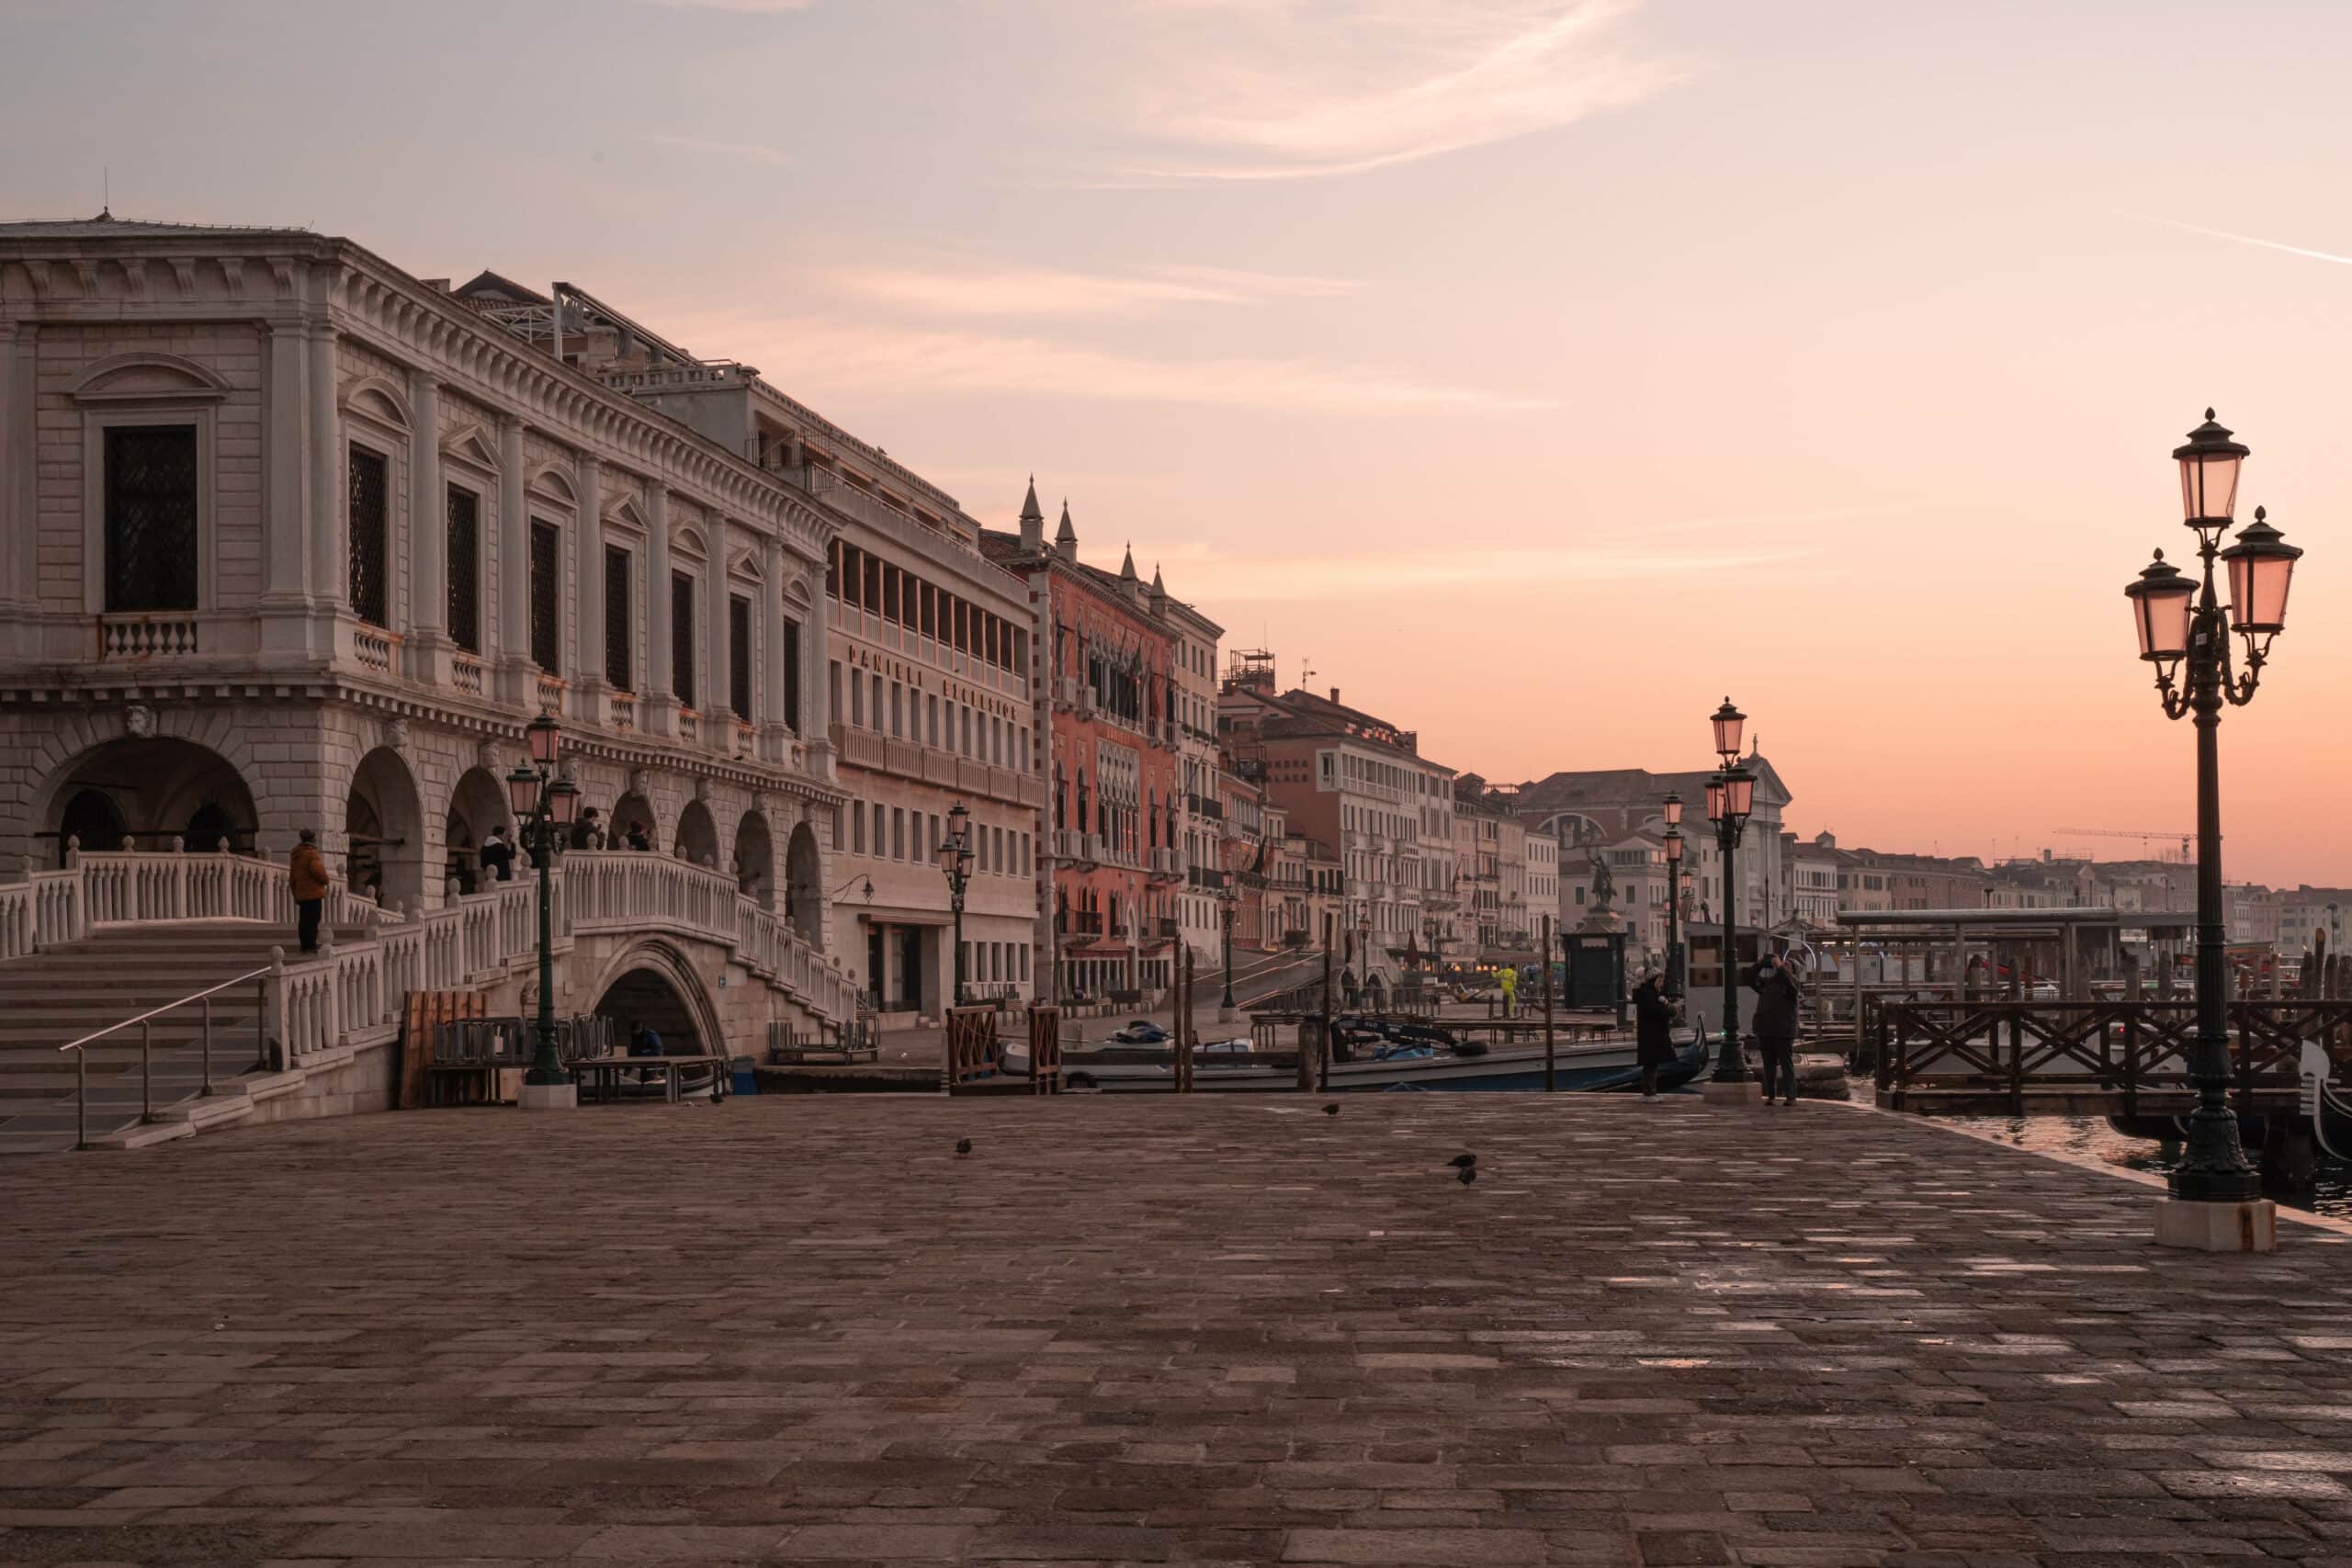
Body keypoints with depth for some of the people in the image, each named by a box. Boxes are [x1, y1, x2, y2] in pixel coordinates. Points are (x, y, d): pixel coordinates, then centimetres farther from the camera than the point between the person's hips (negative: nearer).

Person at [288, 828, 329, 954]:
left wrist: (295, 894, 25)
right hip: (313, 893, -8)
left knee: (303, 920, 12)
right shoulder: (312, 854, -12)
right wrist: (325, 879, -6)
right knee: (313, 920, -8)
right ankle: (311, 945, -12)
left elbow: (292, 878, 21)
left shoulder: (295, 855, 16)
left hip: (301, 894, 8)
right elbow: (317, 870, -27)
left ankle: (304, 944, 16)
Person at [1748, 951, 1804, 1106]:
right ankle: (1769, 1095, 11)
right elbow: (1751, 980, 10)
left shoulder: (1791, 983, 0)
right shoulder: (1767, 982, 15)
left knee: (1786, 1064, -4)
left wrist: (1780, 967, -21)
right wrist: (1758, 965, -2)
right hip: (1765, 1030, 5)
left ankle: (1791, 1096, -4)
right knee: (1769, 1065, 8)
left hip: (1783, 1032, -5)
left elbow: (1792, 987, -22)